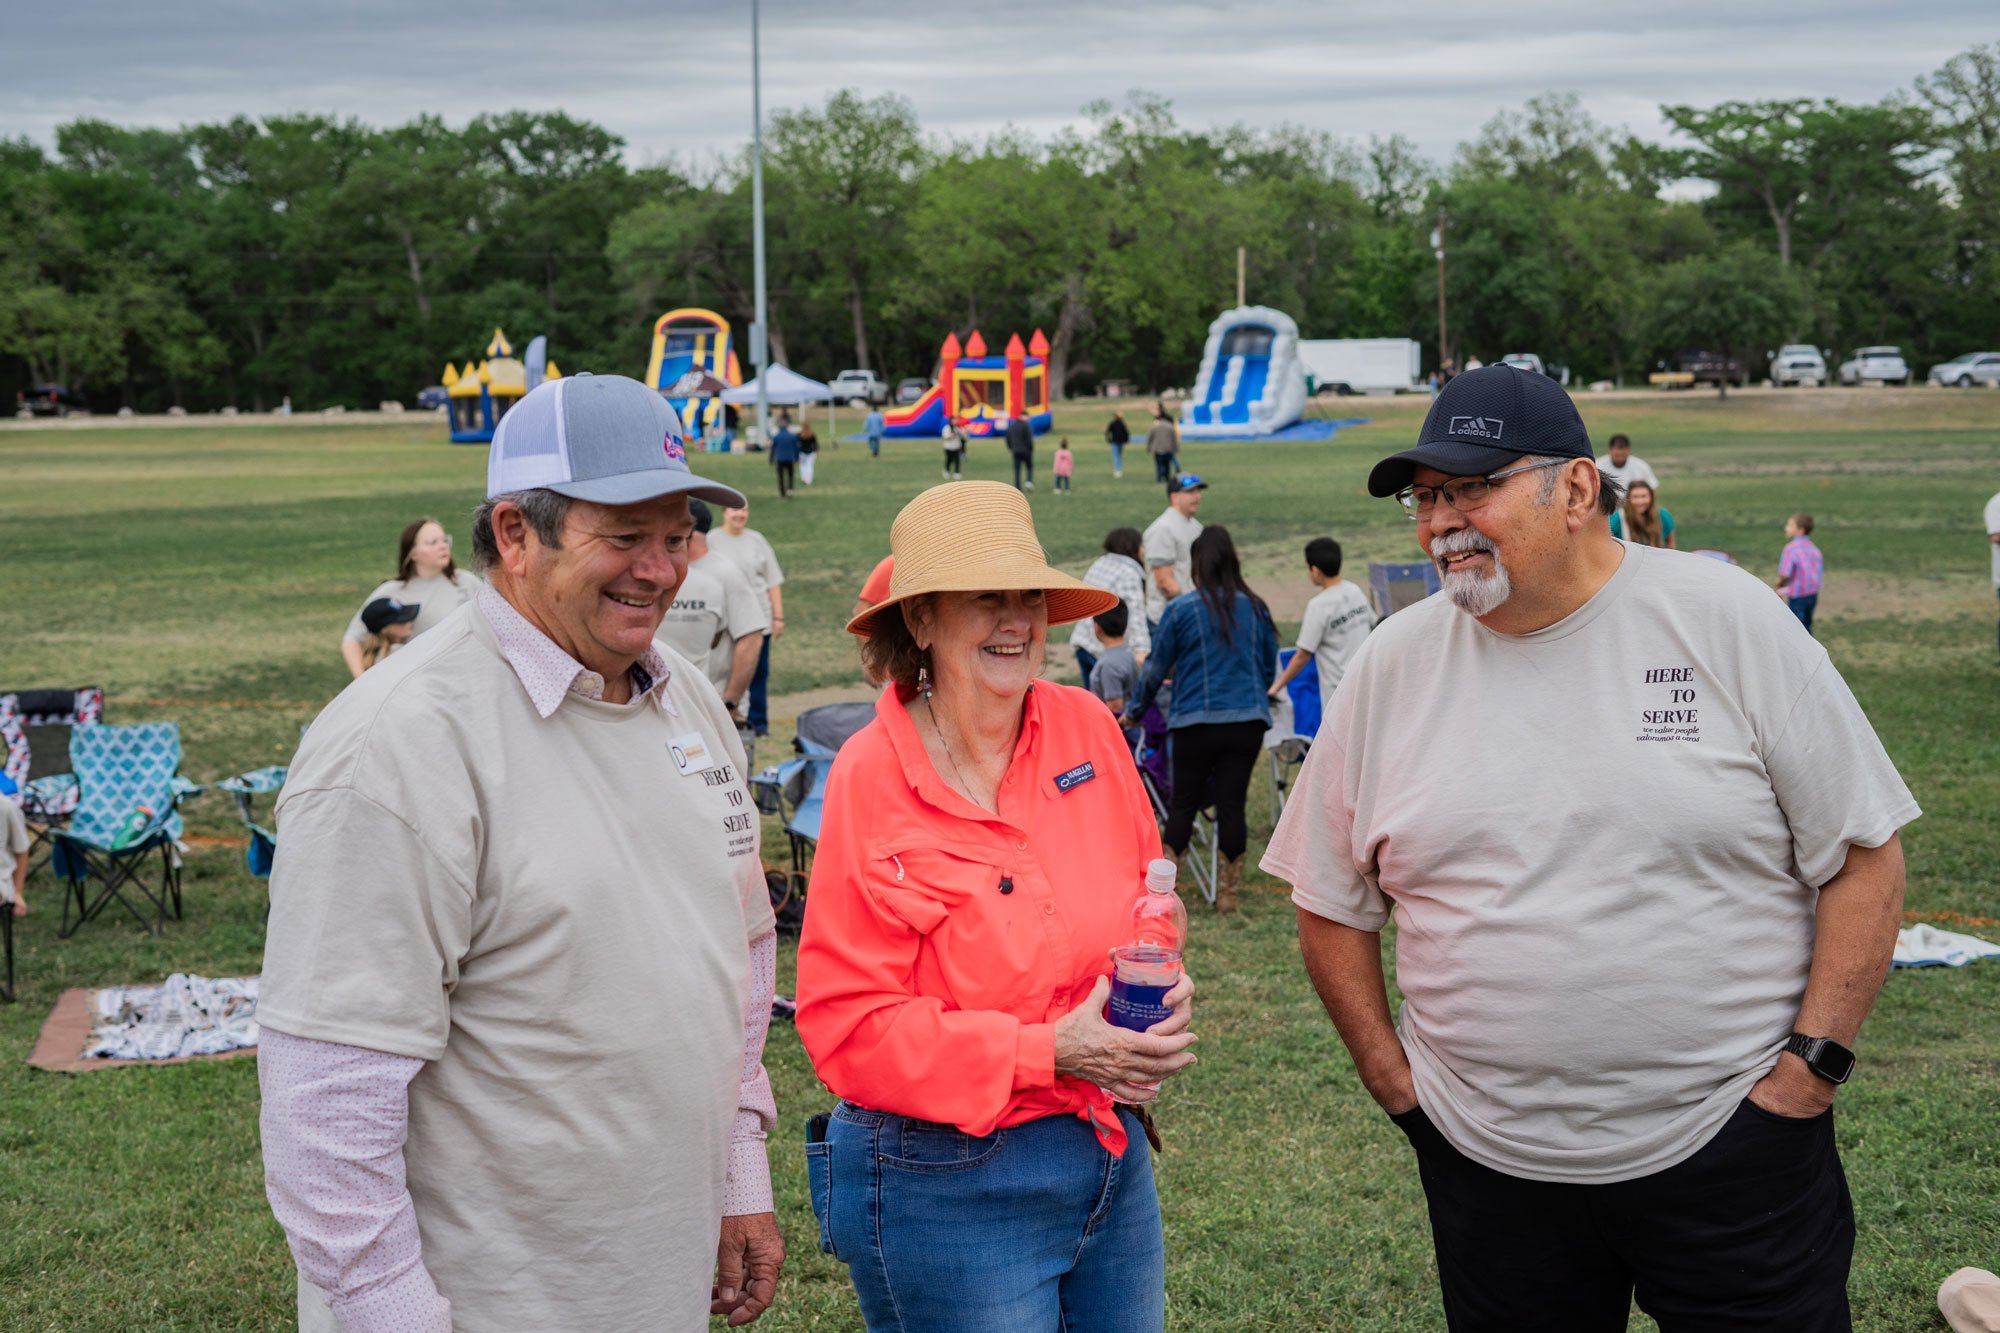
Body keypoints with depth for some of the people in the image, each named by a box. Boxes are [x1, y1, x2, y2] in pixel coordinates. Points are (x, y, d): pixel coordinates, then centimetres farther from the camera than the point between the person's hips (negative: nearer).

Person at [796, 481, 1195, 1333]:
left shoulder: (1085, 727, -2)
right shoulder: (871, 780, -16)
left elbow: (1147, 893, 15)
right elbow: (848, 1025, -17)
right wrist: (1049, 1051, -21)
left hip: (1112, 1154, 6)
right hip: (948, 1190, -5)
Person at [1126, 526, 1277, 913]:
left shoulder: (1181, 609, -6)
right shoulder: (1255, 608, 4)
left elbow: (1156, 667, 0)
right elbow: (1269, 667, 14)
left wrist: (1134, 710, 15)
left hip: (1195, 722, -2)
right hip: (1248, 721, 2)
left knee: (1183, 803, 10)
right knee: (1232, 804, 6)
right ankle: (1227, 893, 10)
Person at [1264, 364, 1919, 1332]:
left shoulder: (1724, 620, -6)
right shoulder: (1392, 664, 1)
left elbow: (1862, 855, -3)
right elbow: (1331, 900, 10)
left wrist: (1811, 1066, -9)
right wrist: (1389, 1075, 3)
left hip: (1733, 1145, -2)